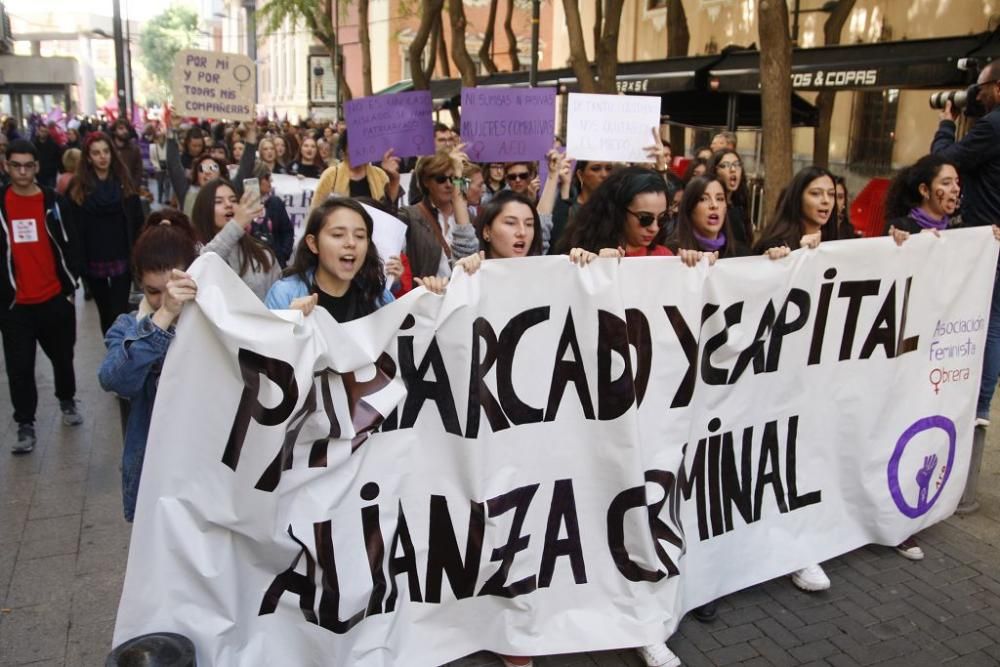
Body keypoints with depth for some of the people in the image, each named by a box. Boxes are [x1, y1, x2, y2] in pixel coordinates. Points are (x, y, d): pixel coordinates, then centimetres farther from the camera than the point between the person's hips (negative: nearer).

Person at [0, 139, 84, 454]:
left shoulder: (54, 202, -1)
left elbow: (70, 245, 3)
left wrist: (70, 286, 0)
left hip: (55, 298, 1)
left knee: (62, 356, 16)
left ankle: (67, 401, 39)